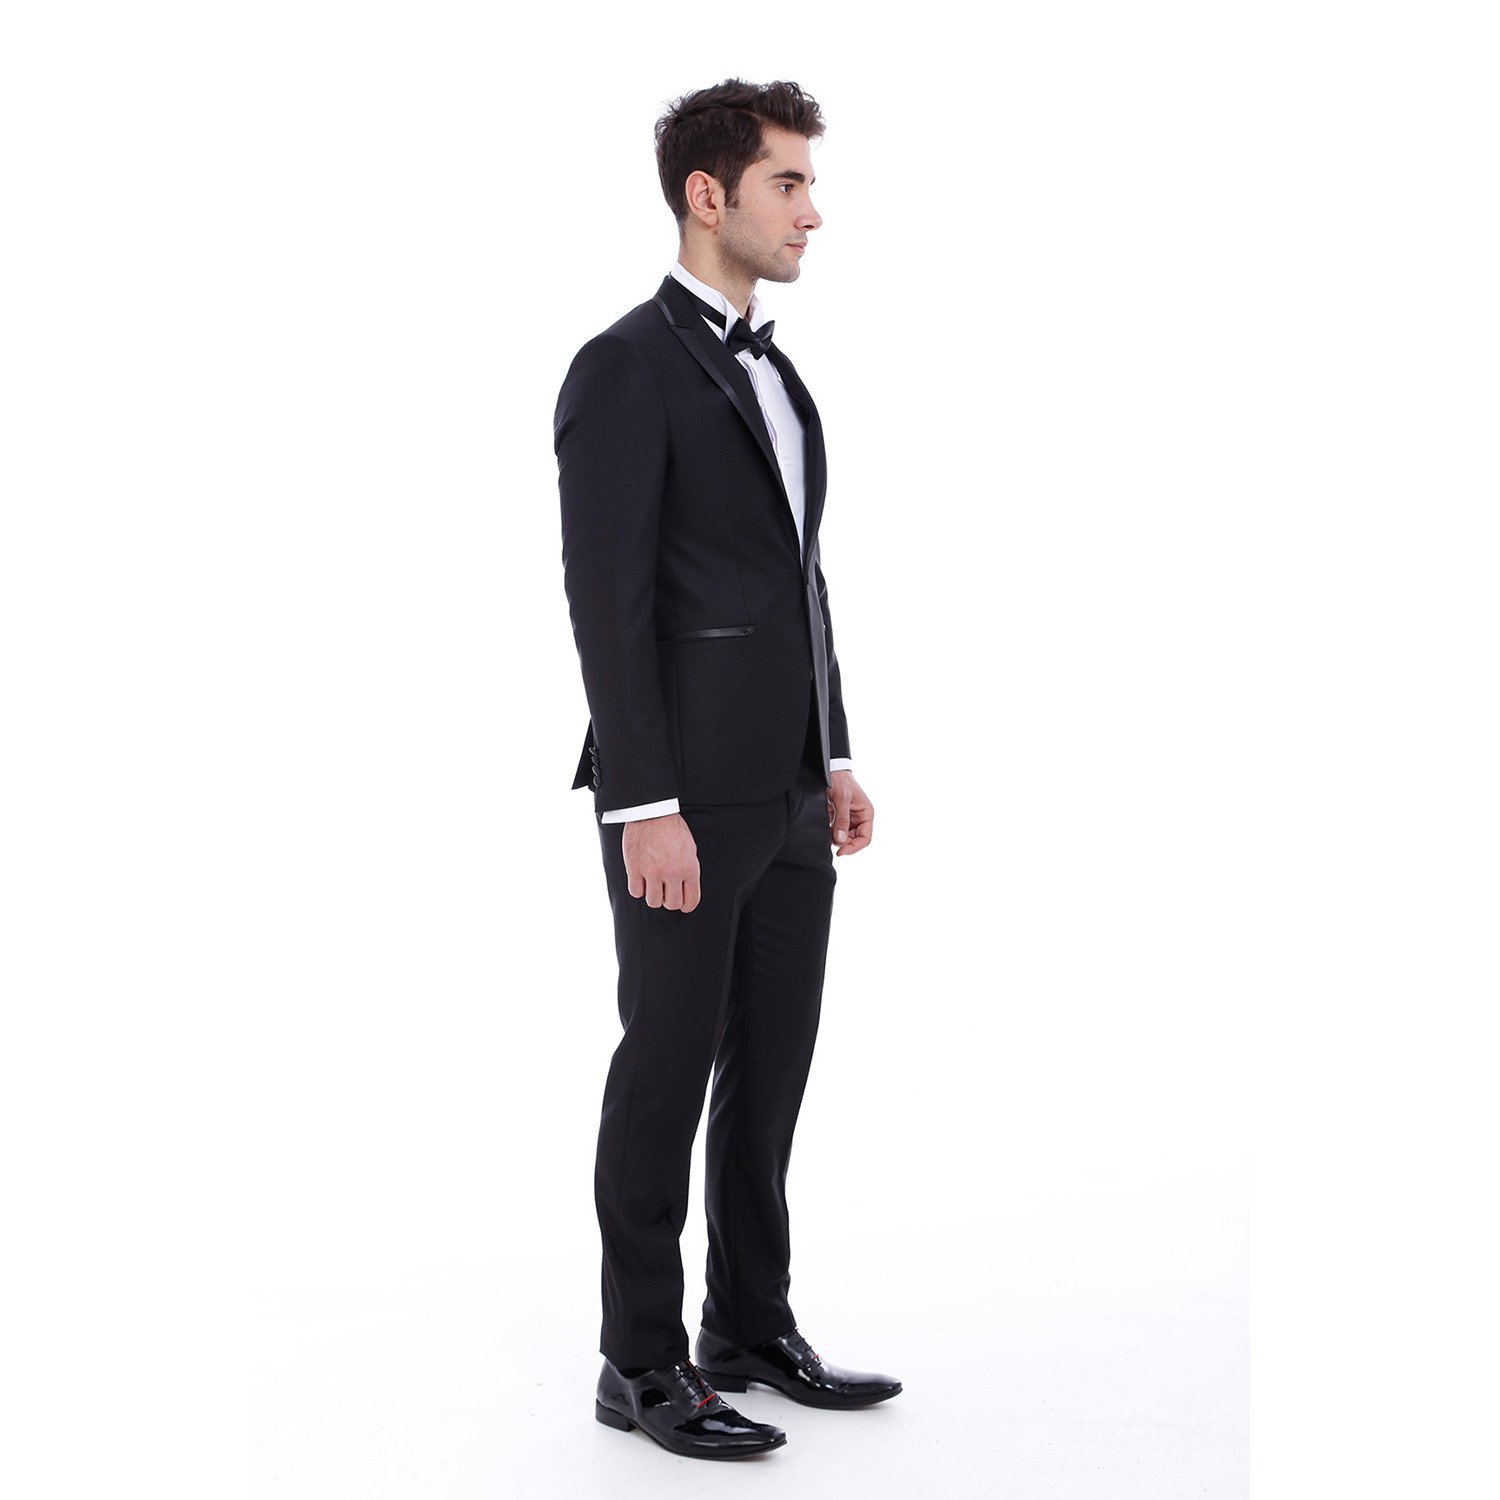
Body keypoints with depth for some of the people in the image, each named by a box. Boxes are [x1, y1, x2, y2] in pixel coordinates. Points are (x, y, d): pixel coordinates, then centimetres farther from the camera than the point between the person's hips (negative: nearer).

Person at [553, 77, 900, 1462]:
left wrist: (836, 758, 15)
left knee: (770, 1071, 14)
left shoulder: (775, 373, 16)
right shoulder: (627, 369, -11)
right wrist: (646, 806, -20)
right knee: (667, 1073, 1)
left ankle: (753, 1328, 27)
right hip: (685, 797, -8)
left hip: (788, 794, 8)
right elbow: (607, 601, -17)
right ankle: (643, 1366, 13)